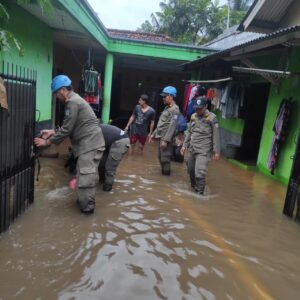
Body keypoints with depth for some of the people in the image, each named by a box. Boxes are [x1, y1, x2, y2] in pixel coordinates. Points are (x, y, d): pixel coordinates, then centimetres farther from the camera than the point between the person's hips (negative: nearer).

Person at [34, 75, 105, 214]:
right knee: (84, 175, 17)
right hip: (89, 144, 10)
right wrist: (52, 132, 18)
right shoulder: (74, 100, 19)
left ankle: (87, 207, 5)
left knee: (85, 177, -5)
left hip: (90, 144, -10)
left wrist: (47, 141, -5)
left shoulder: (72, 102, -14)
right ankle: (84, 202, 29)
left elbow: (67, 129, -15)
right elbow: (70, 127, 23)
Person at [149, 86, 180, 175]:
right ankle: (163, 174, 27)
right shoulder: (167, 108, 17)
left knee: (165, 159, -7)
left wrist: (165, 140, -24)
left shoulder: (175, 109, -12)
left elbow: (172, 126, -20)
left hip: (166, 139, -10)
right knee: (161, 158, 15)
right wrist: (154, 134, 20)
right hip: (161, 137, 10)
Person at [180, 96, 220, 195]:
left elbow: (216, 136, -9)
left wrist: (216, 151, -11)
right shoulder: (193, 116, 9)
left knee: (200, 173, -13)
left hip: (203, 151, -6)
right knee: (190, 170, 16)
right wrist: (184, 145, 14)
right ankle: (193, 186, 39)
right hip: (191, 149, 6)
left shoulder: (212, 118, -8)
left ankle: (199, 192, -1)